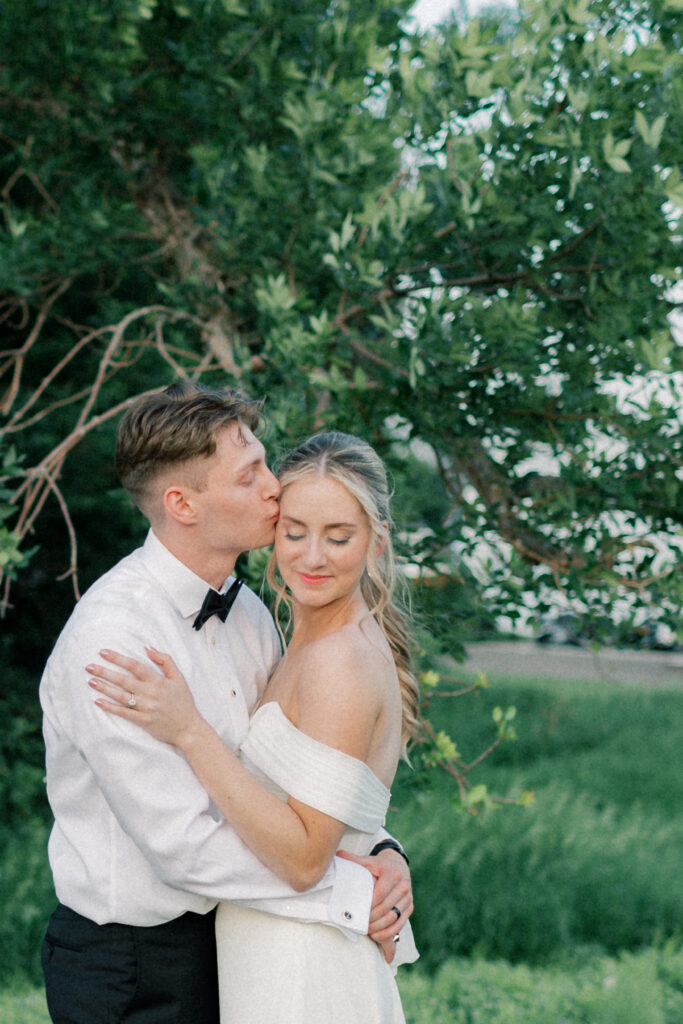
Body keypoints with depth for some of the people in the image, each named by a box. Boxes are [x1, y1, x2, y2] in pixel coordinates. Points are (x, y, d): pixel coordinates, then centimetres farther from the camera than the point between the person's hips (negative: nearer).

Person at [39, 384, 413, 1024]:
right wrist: (347, 895, -20)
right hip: (129, 969, -7)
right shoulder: (111, 636, -23)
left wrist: (379, 850, -9)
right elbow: (182, 841, -26)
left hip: (226, 937, 7)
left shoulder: (249, 613, 3)